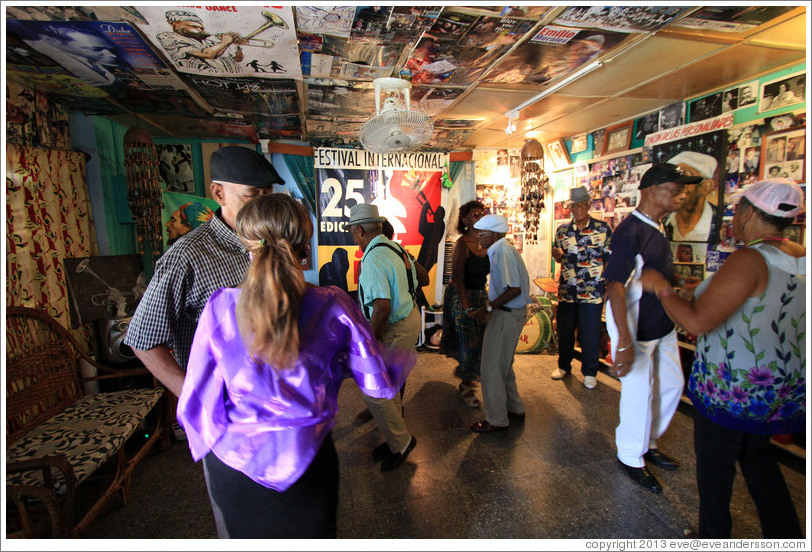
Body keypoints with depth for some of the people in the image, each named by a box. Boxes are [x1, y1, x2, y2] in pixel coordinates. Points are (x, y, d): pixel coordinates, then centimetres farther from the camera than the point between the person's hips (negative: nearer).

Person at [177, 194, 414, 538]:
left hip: (234, 465, 2)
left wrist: (214, 444, 13)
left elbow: (196, 403, -7)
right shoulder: (333, 307, -19)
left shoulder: (220, 307, -16)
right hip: (307, 464, -1)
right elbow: (379, 384, -12)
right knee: (312, 535, 27)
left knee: (242, 537, 30)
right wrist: (404, 359, 8)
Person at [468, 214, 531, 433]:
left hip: (507, 315, -11)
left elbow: (515, 289, -25)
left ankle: (496, 420, 16)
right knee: (503, 364, 23)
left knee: (492, 368, 1)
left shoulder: (503, 251, -19)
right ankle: (515, 408, 39)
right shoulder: (500, 249, 12)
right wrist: (489, 308, 13)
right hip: (508, 313, 11)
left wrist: (488, 308, -21)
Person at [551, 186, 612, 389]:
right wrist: (557, 255, -8)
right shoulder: (562, 230, 8)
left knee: (590, 333, 4)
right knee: (564, 330, 11)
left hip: (592, 291, -3)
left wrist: (610, 286, -5)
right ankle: (563, 365, 31)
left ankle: (589, 372, 23)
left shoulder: (603, 229, 0)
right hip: (567, 290, 3)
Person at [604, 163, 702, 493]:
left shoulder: (658, 228, 9)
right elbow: (615, 286, -28)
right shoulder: (630, 232, -21)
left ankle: (648, 443, 41)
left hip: (663, 326, 10)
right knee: (638, 393, 3)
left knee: (672, 384, 20)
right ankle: (631, 457, 27)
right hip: (635, 329, -10)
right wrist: (624, 342, -31)